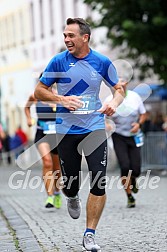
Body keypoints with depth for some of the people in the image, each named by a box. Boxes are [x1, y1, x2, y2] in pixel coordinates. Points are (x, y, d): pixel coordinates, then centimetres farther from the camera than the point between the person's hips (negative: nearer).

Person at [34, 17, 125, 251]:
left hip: (95, 128, 0)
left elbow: (119, 88, 11)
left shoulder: (102, 62, -1)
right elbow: (39, 91, 2)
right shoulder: (58, 61, -4)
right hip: (66, 130, 0)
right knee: (70, 185, 6)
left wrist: (114, 103, -11)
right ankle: (72, 197, 45)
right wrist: (61, 99, -16)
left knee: (99, 184, -11)